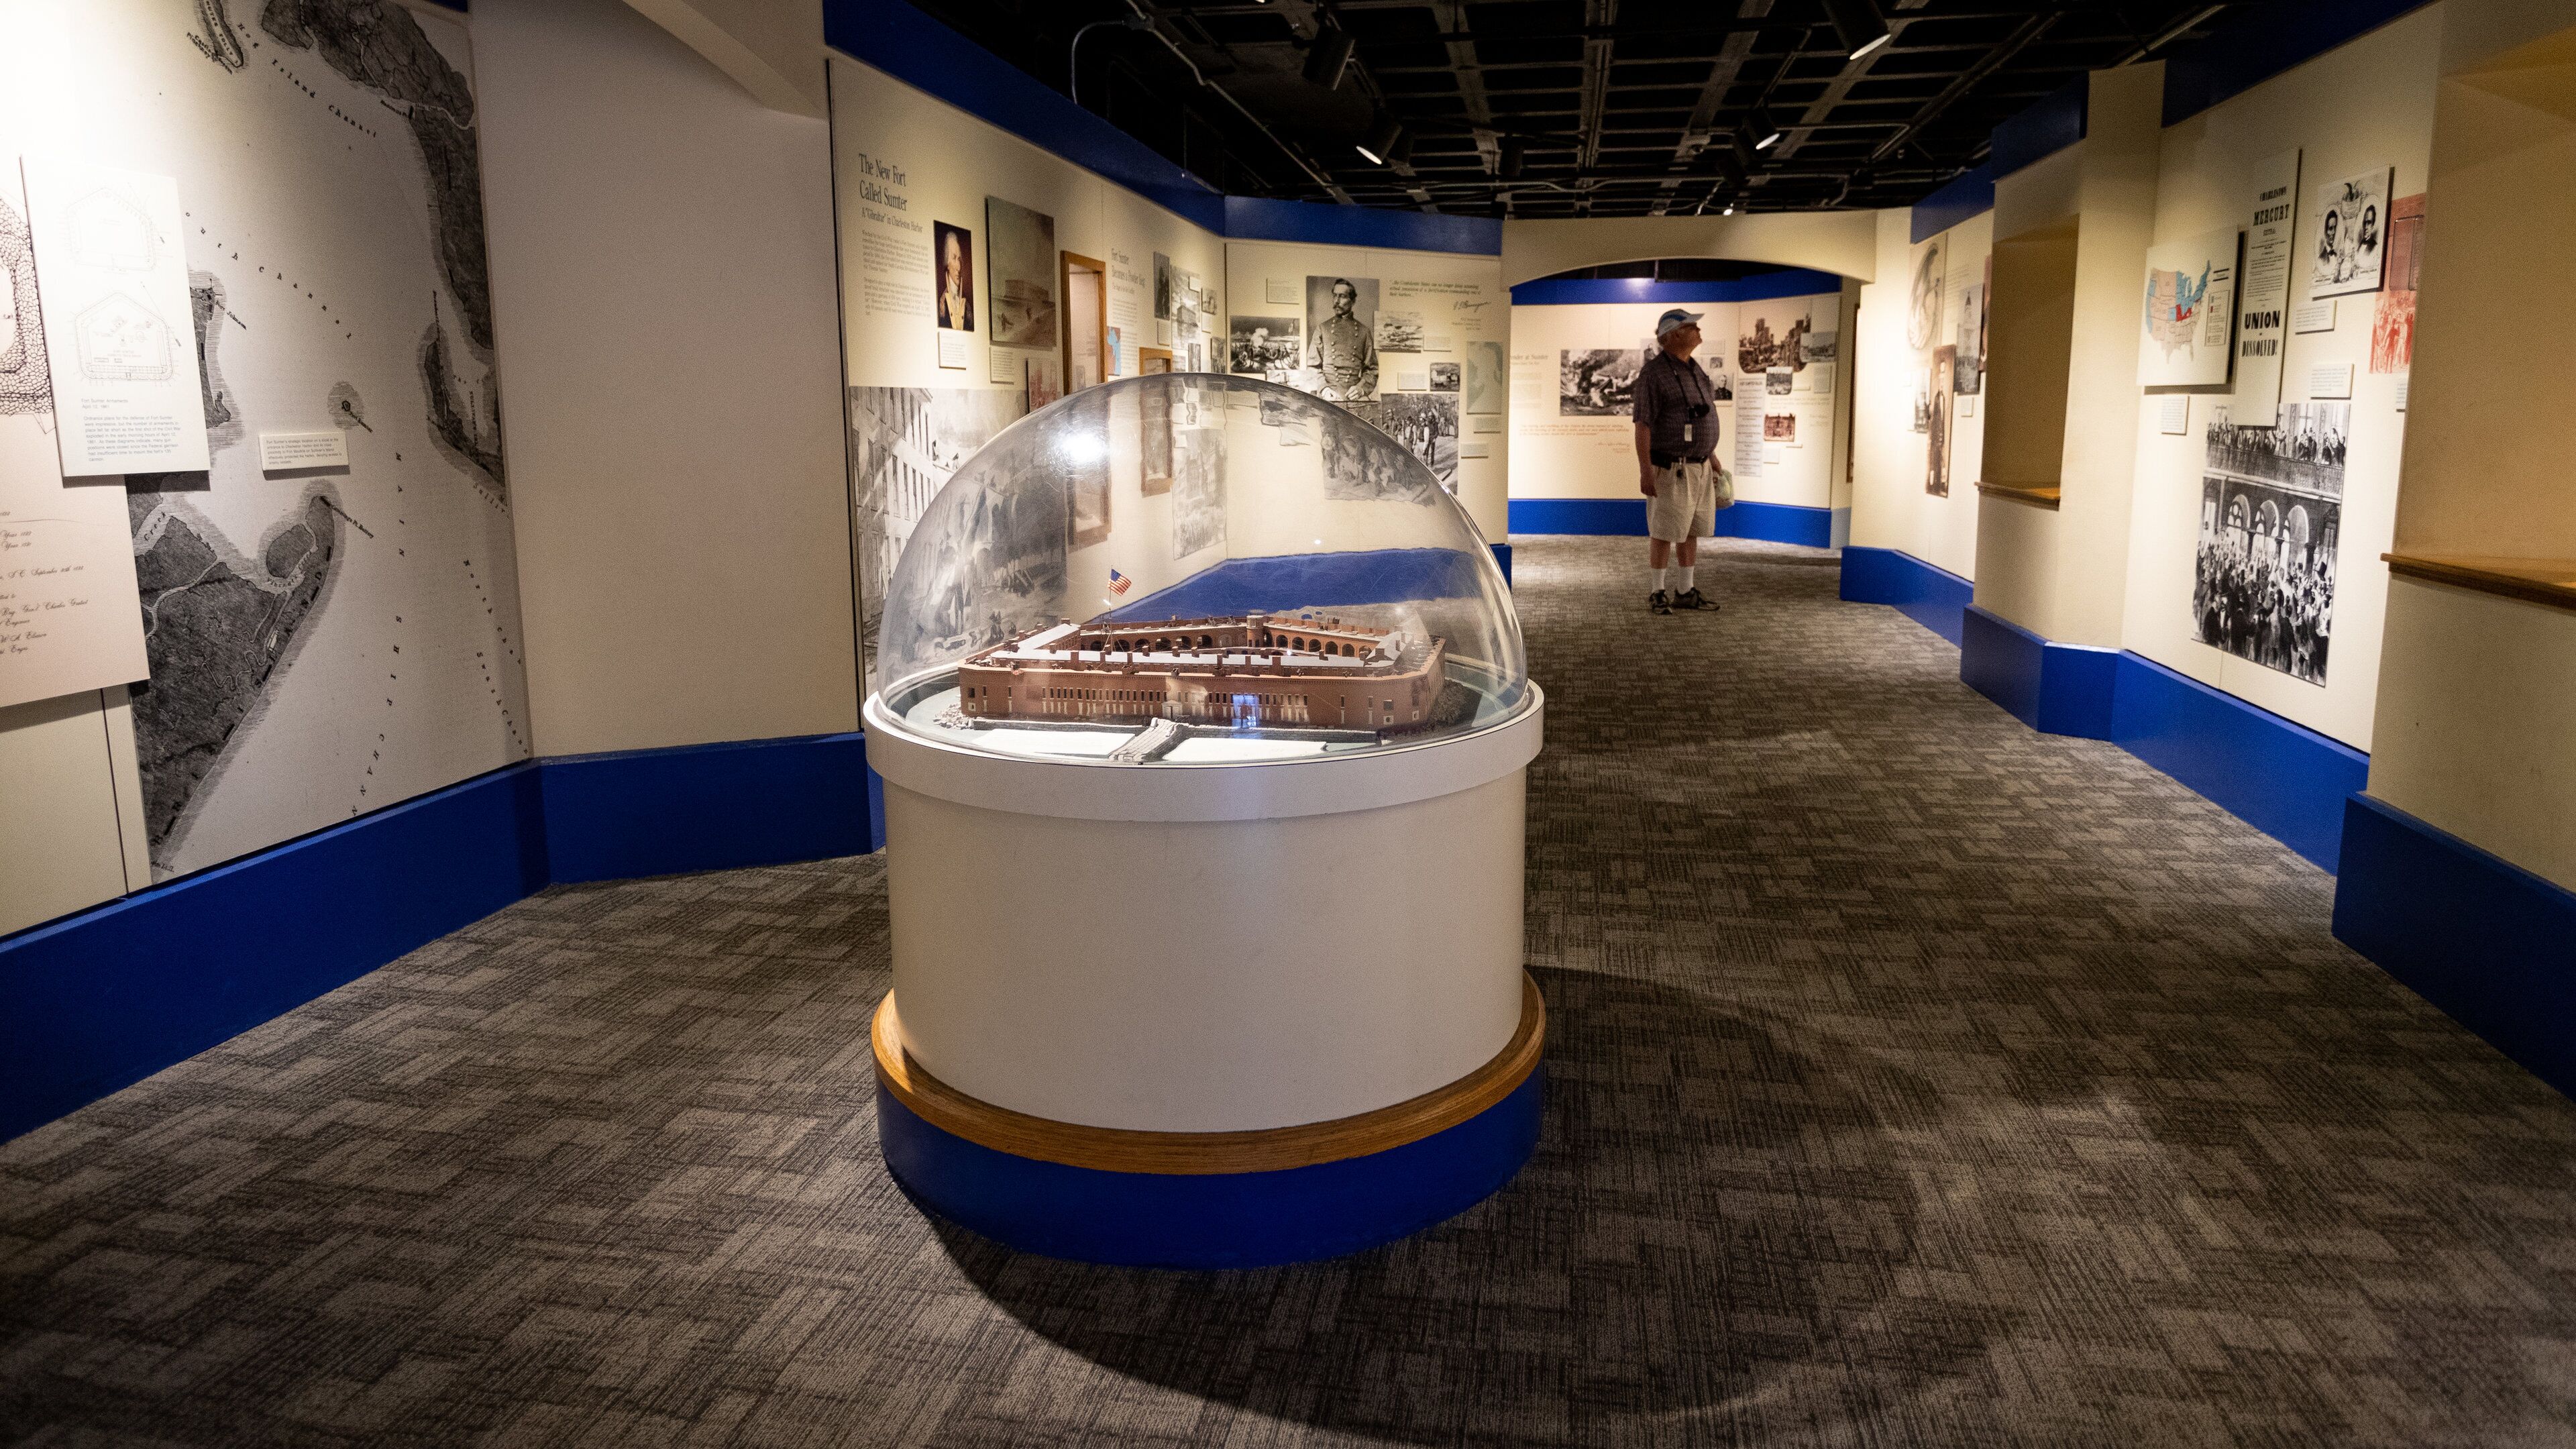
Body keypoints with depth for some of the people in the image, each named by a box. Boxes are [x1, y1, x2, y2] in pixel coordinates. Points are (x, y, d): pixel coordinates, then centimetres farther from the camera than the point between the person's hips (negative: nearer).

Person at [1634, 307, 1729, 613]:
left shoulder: (1694, 370, 11)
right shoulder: (1653, 373, -15)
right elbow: (1642, 425, -18)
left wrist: (1710, 459, 19)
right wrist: (1645, 473, -22)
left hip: (1698, 467, 8)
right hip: (1669, 470, -8)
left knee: (1691, 531, 11)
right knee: (1664, 533, -1)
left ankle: (1686, 592, 18)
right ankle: (1658, 593, 11)